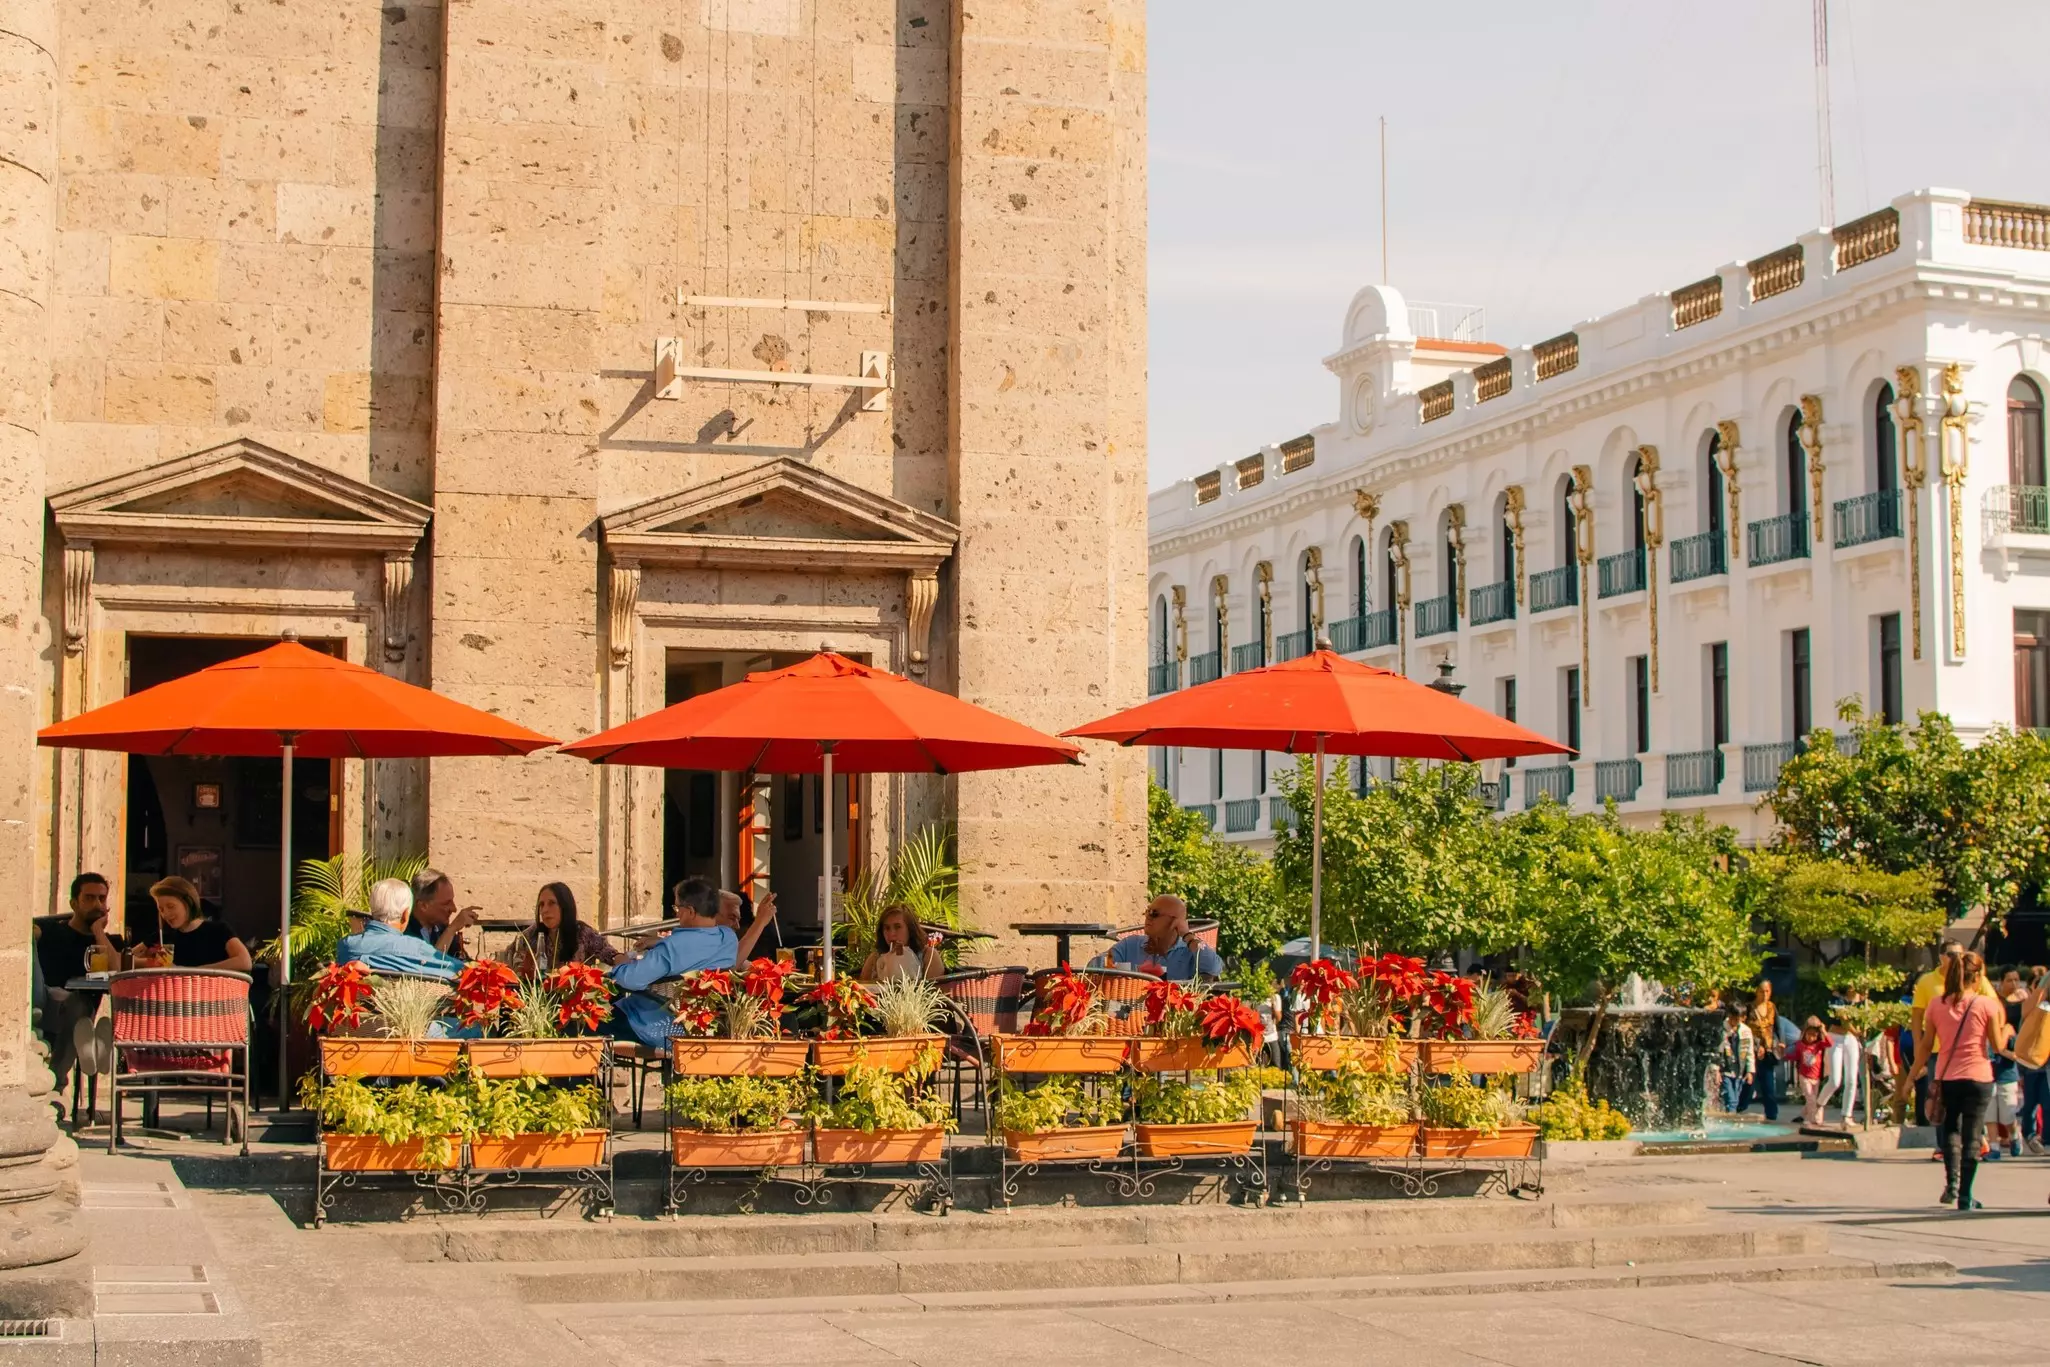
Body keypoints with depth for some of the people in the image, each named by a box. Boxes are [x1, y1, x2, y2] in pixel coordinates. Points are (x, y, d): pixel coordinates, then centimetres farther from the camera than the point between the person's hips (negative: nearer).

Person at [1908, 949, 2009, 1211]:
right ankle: (1965, 1196, 4)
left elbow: (1926, 1046, 3)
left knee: (1950, 1129, 18)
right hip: (1978, 1077, -2)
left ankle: (1952, 1183, 0)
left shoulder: (1936, 1005, 1)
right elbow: (1998, 1046, -3)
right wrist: (2006, 1028, 17)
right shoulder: (1987, 1004, -6)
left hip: (1946, 1077, 2)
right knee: (1971, 1135, 4)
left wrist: (1912, 1076, 14)